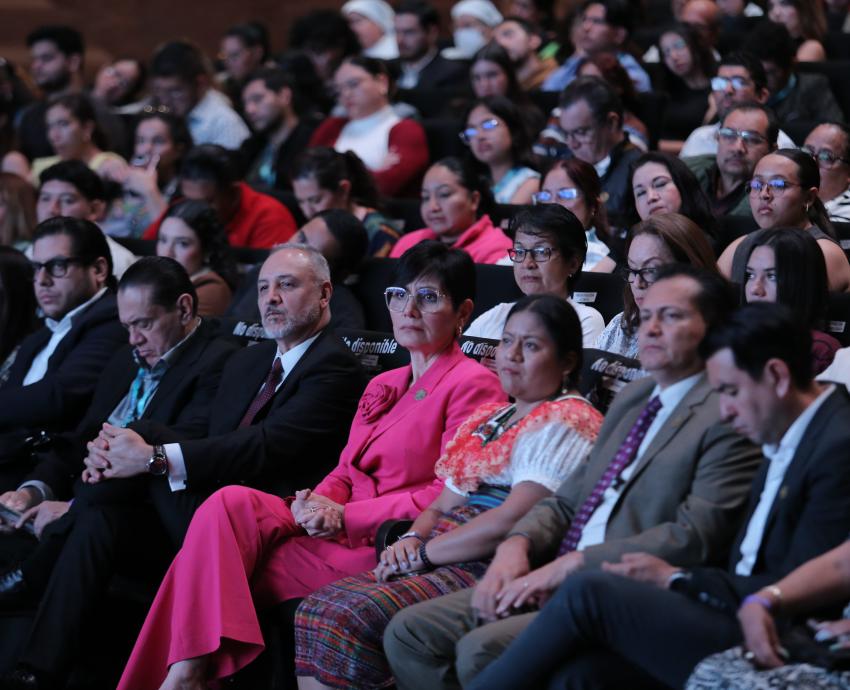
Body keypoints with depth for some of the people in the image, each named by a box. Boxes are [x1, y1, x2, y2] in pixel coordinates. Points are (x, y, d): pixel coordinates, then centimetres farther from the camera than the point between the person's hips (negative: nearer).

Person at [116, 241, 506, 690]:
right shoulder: (382, 386, 24)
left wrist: (345, 516, -13)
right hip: (339, 530, 8)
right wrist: (318, 504, -5)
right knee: (231, 504, -19)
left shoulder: (473, 386, -3)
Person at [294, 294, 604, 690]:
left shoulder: (565, 424, -6)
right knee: (317, 609, -11)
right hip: (442, 560, 9)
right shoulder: (488, 419, 23)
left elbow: (512, 520, -17)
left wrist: (423, 552, -11)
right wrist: (412, 539, 0)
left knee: (351, 618, -26)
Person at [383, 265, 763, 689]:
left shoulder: (727, 417, -8)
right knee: (409, 633, -2)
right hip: (560, 581, 9)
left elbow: (696, 537, -18)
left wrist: (571, 564, -18)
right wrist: (517, 545, -1)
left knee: (482, 650, -28)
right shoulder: (632, 398, 21)